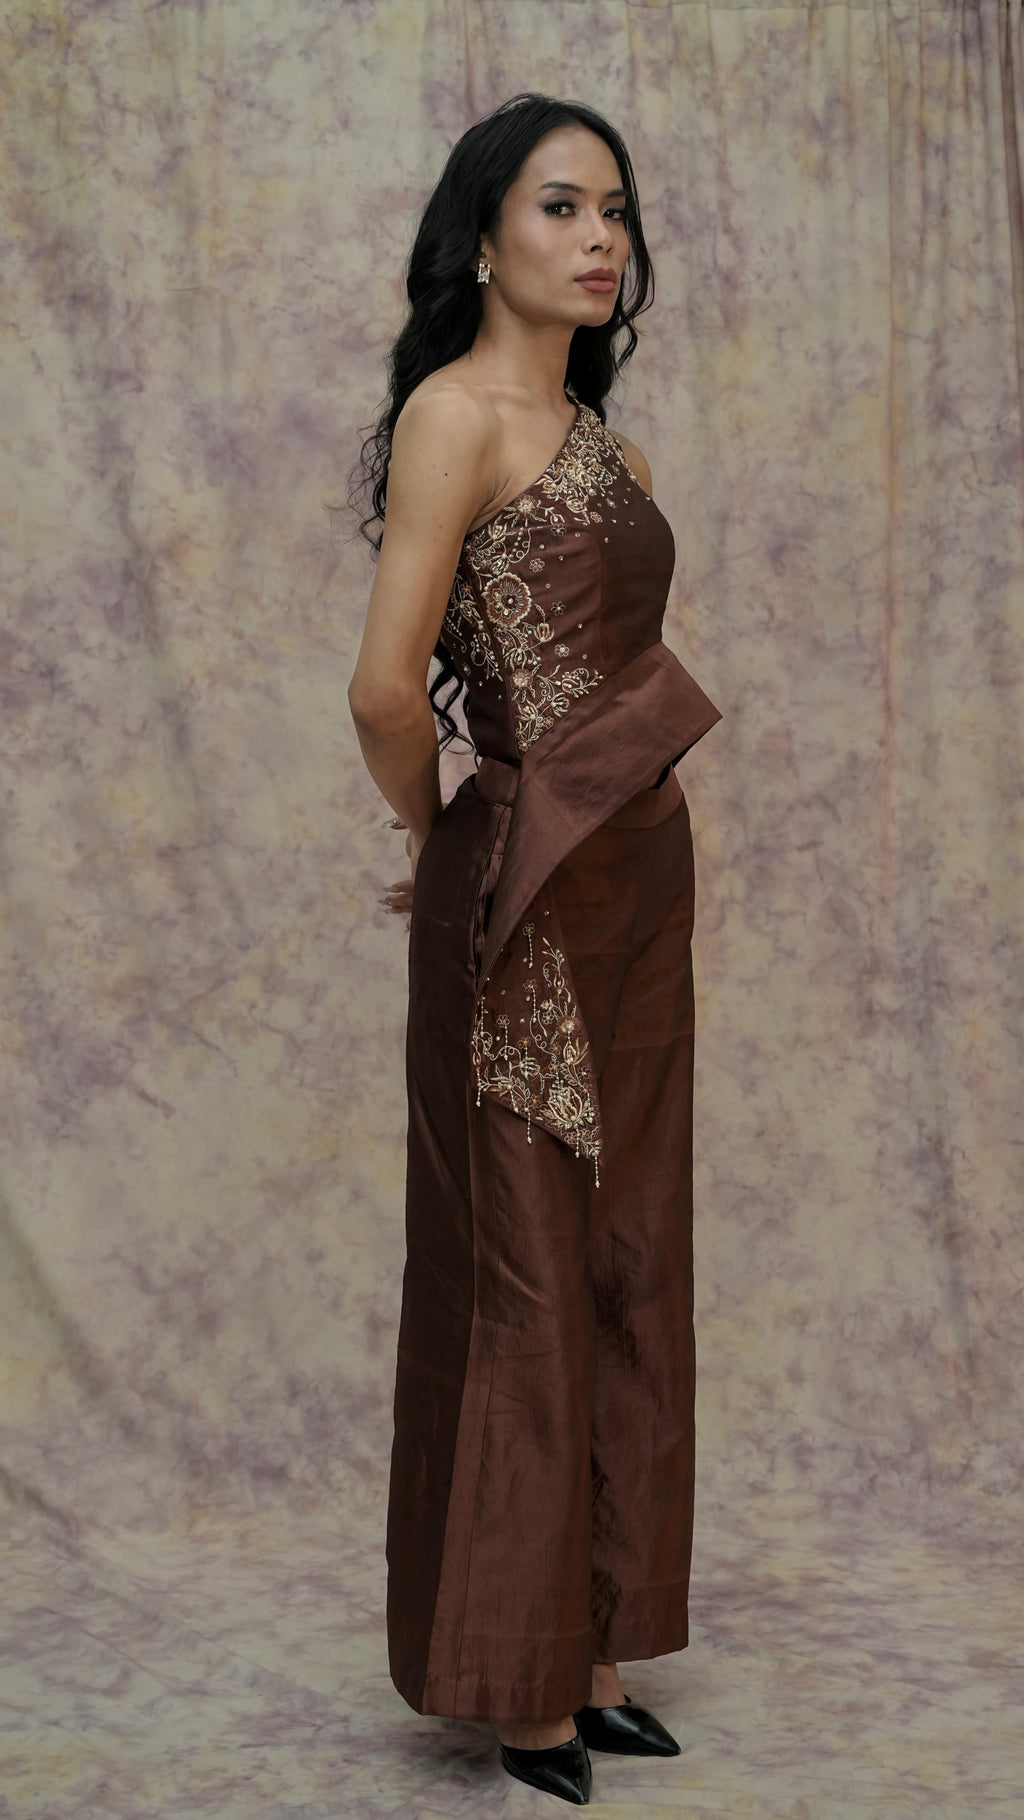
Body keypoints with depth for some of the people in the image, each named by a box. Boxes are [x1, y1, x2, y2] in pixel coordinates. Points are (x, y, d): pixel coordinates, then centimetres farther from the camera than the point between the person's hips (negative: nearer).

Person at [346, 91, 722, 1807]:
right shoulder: (455, 408, -11)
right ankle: (515, 1681, 18)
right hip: (529, 900, -8)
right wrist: (440, 841, -5)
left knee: (625, 1278, 13)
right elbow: (387, 686, -20)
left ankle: (594, 1653, 27)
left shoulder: (600, 441, 15)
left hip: (635, 887, 8)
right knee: (522, 1288, 2)